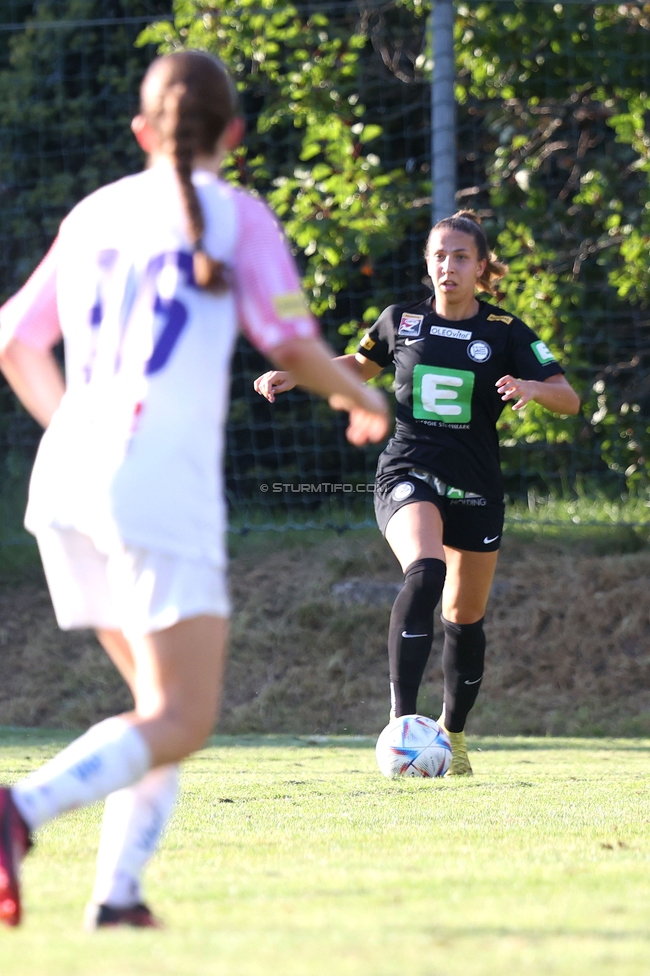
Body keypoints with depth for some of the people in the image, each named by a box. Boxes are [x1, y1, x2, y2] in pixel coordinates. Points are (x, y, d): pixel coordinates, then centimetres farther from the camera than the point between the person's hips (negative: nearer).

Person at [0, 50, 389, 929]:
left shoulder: (93, 215, 17)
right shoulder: (234, 215, 3)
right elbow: (294, 348, -3)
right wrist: (362, 399, 17)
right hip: (161, 485, -6)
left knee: (165, 702, 18)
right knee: (181, 722, -5)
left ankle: (117, 890, 2)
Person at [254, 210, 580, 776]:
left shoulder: (505, 332, -1)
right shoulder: (402, 321, 3)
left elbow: (568, 399, -5)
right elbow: (360, 365, 23)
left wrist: (533, 387, -27)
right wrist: (294, 375, 10)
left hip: (476, 488, 2)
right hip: (409, 474, -2)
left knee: (465, 616, 10)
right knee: (425, 573, -30)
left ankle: (454, 732, 33)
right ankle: (402, 719, -33)